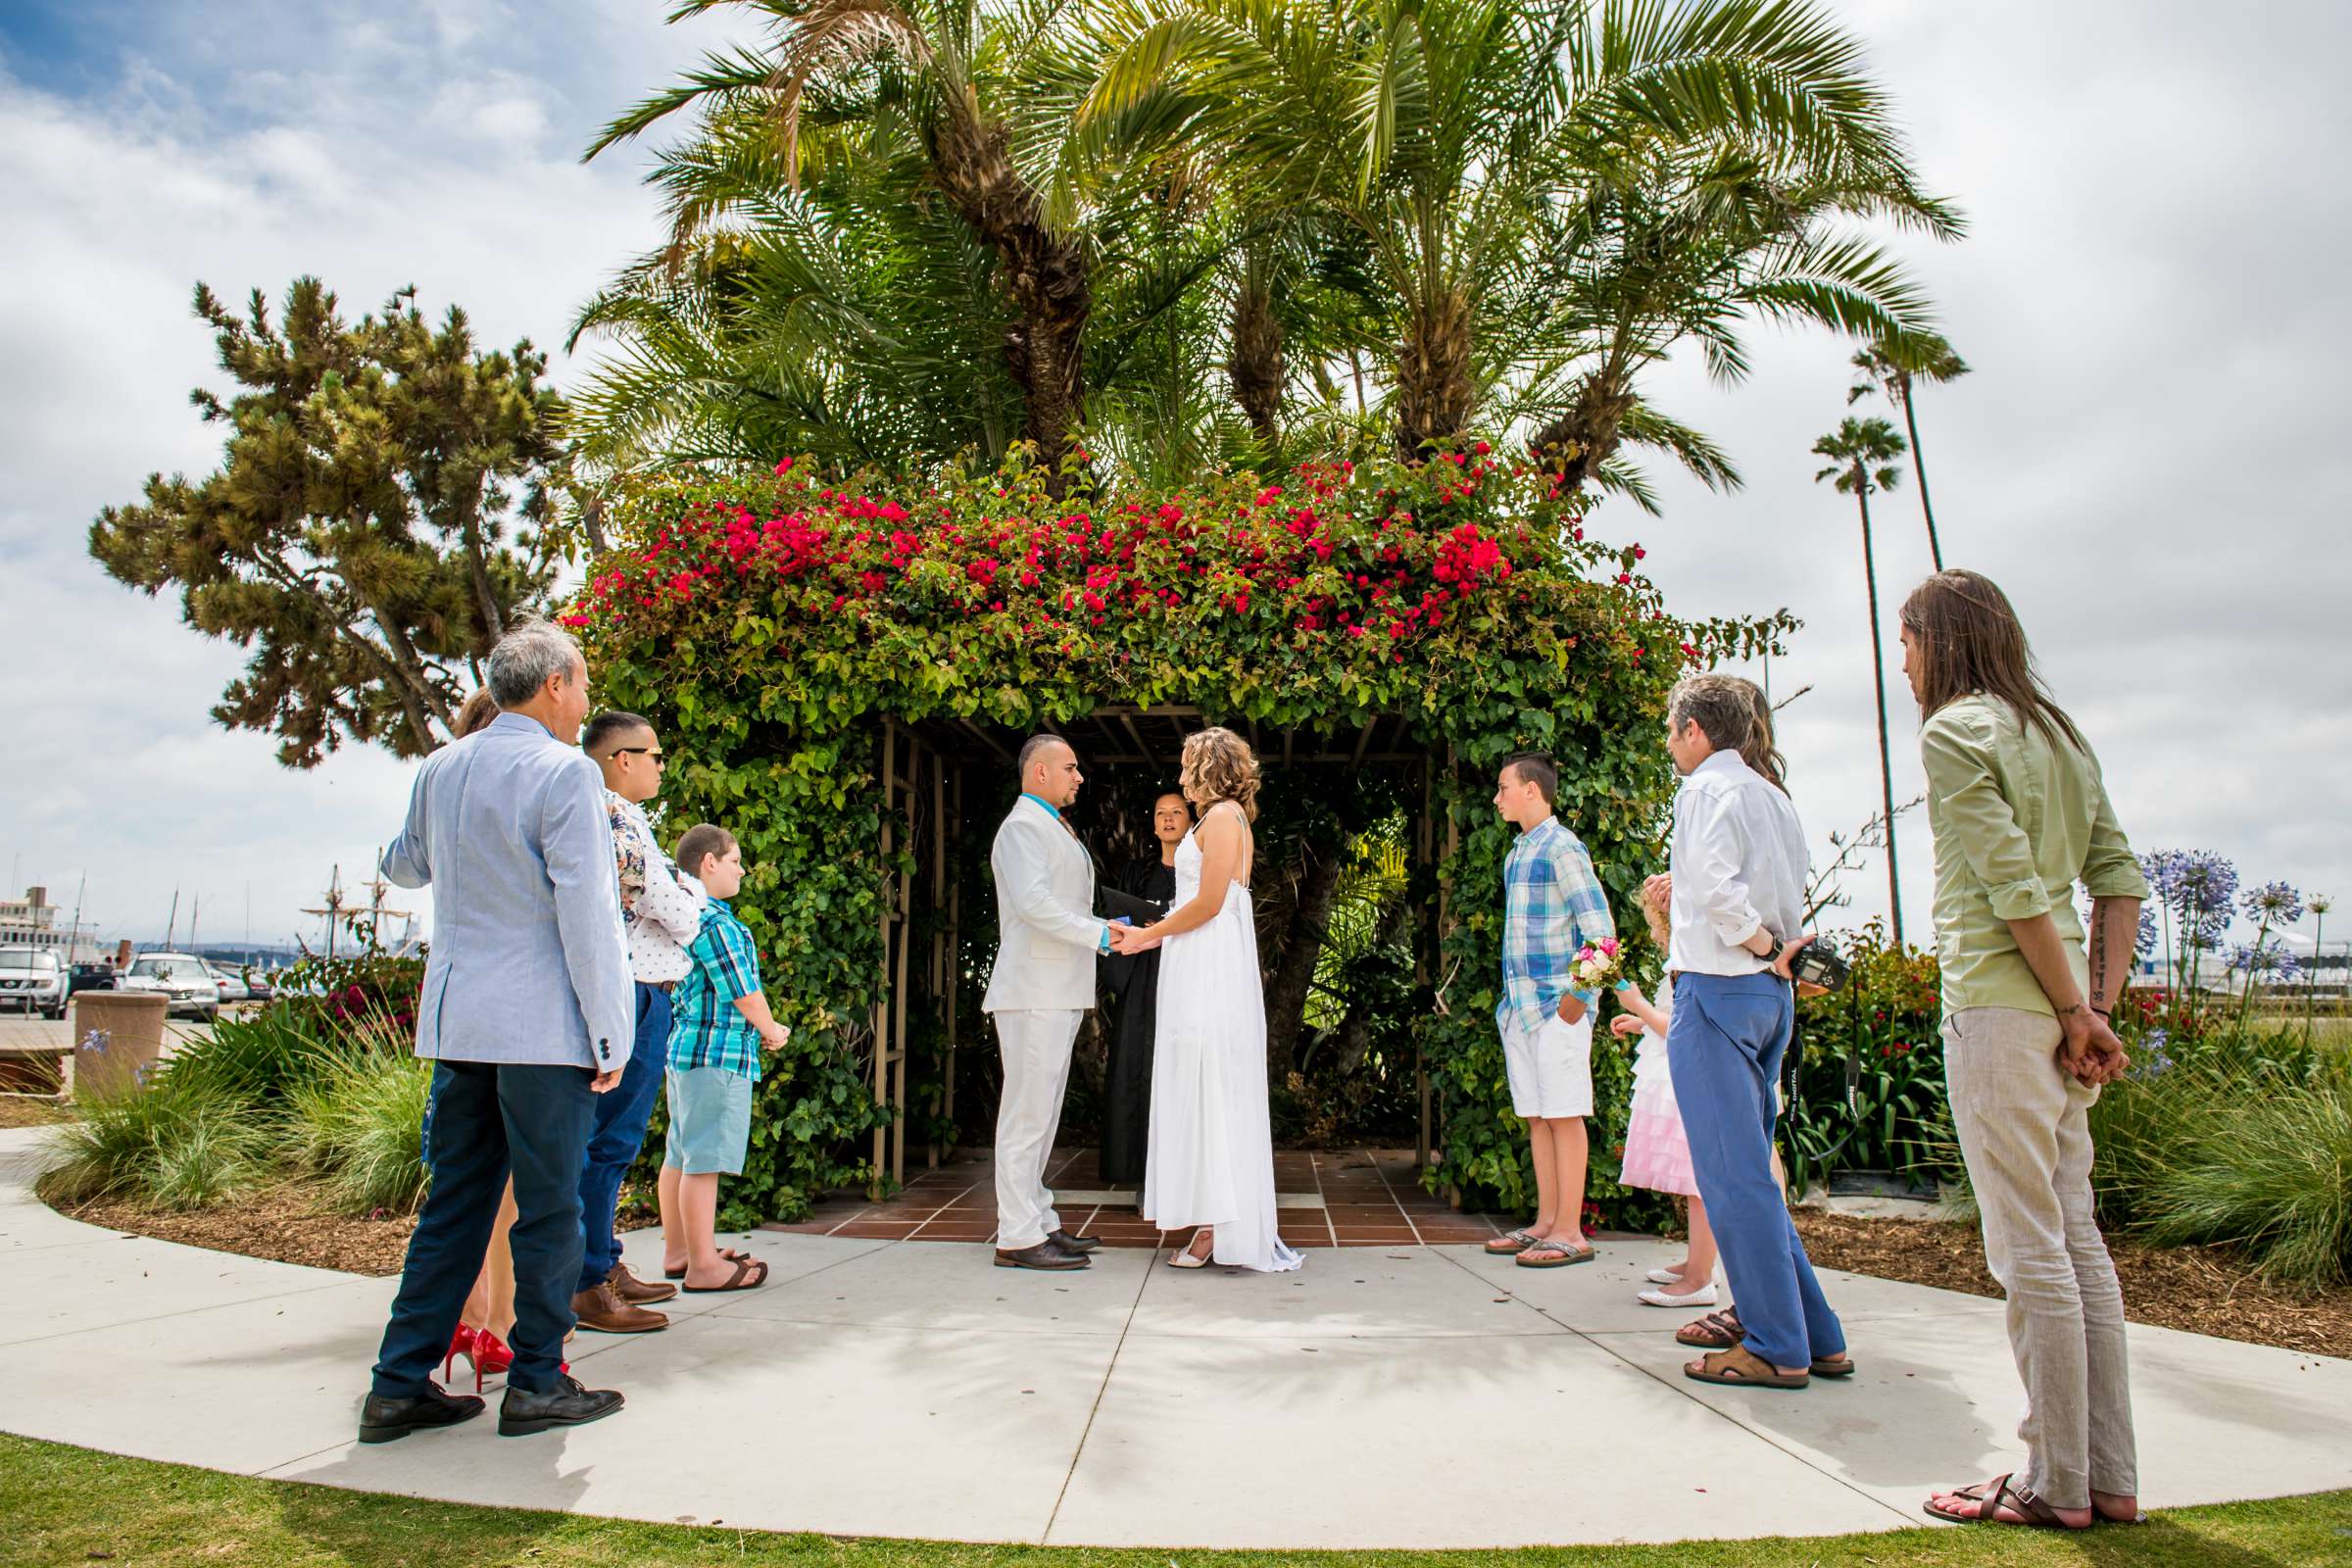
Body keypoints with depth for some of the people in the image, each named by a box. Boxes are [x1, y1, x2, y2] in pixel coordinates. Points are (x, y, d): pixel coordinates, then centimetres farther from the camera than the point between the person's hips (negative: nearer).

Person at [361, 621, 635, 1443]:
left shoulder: (441, 768, 9)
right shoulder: (566, 774, -12)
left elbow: (404, 867, 27)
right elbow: (587, 916, -16)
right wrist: (611, 1035, -10)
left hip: (456, 1020, 7)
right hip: (544, 1026, -7)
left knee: (454, 1201, 15)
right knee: (549, 1207, 5)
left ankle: (400, 1385, 20)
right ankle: (536, 1385, 15)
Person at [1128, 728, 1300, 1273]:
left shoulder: (1223, 816, -9)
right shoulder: (1226, 819, 20)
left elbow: (1209, 902, -17)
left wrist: (1149, 934, -6)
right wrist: (1147, 936, 19)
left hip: (1211, 970, -10)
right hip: (1204, 969, 10)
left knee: (1209, 1087, -7)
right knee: (1206, 1091, 8)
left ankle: (1220, 1228, -3)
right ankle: (1214, 1227, 12)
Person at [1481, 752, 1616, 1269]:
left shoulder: (1561, 847, -9)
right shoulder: (1518, 852, 17)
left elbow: (1600, 928, -14)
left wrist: (1577, 994, -15)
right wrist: (1512, 995, 16)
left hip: (1556, 1002, -8)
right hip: (1520, 1002, 9)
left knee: (1563, 1115, -4)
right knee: (1536, 1116, 10)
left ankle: (1570, 1232, 1)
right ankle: (1546, 1222, 18)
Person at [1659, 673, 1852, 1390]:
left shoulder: (1706, 789, -9)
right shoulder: (1773, 798, 17)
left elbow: (1717, 886, -22)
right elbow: (1793, 895, 14)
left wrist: (1766, 948, -11)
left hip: (1718, 988, -9)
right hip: (1772, 995, 9)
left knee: (1732, 1172, -4)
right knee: (1748, 1165, 17)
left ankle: (1777, 1347, 1)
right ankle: (1808, 1330, 24)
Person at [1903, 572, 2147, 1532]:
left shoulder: (1953, 732, -8)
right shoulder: (2056, 731, 16)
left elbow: (2014, 887, -16)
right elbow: (2120, 877, 12)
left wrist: (2077, 1012, -10)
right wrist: (2099, 1008, 7)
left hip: (1999, 1001, -9)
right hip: (2064, 1002, 9)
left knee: (2029, 1249, -1)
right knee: (2075, 1236, 13)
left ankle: (2057, 1484, 9)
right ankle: (2110, 1478, 22)